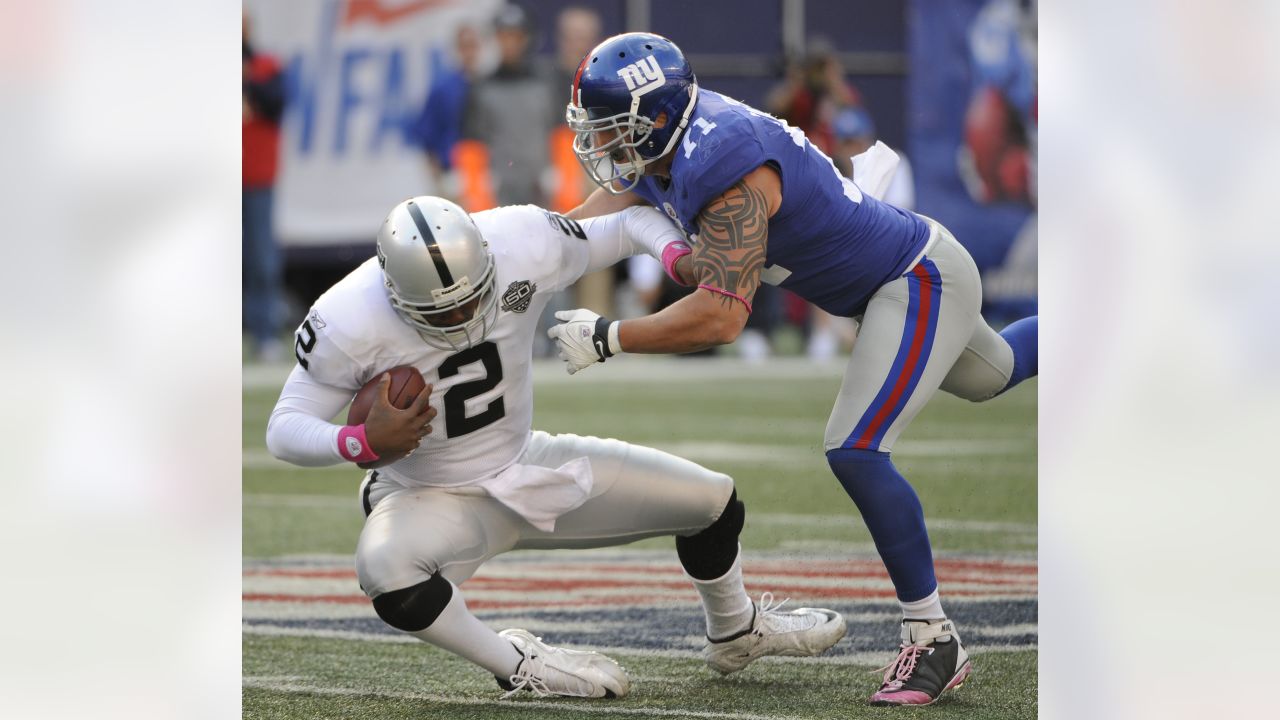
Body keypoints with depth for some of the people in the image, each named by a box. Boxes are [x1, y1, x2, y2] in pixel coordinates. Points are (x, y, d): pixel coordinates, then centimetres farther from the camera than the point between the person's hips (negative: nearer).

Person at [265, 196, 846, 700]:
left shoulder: (522, 248, -21)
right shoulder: (347, 324, -30)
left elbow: (631, 226, -4)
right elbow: (284, 430, -21)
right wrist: (363, 444, -41)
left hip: (527, 467, 4)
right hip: (432, 500, -4)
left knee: (715, 500, 5)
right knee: (386, 573, -40)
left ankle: (737, 633, 39)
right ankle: (518, 666, -14)